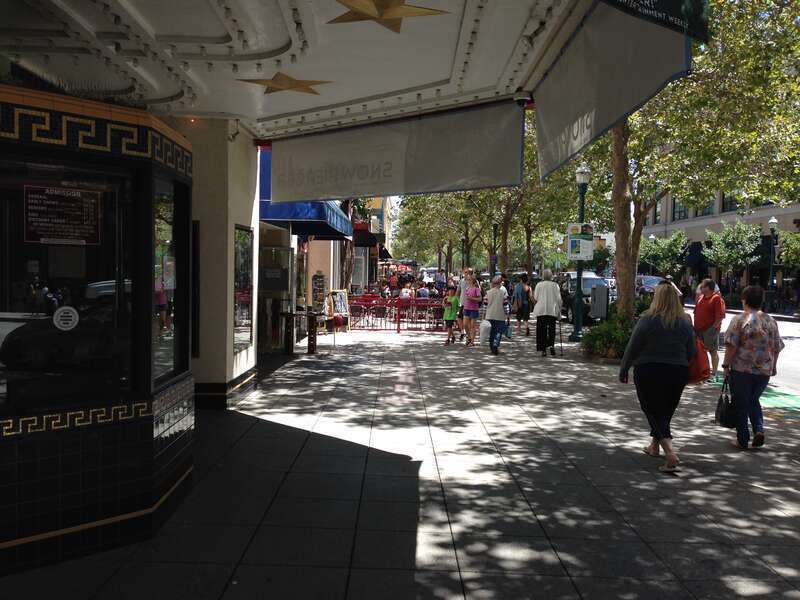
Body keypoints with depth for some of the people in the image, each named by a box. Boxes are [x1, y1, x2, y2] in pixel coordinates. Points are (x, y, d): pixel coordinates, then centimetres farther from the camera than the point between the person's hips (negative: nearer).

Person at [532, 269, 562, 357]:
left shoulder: (539, 285, 0)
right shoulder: (555, 285, 1)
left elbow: (535, 298, 2)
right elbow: (558, 299, 1)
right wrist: (559, 309, 9)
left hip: (541, 310, 0)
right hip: (552, 310, 0)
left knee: (542, 330, 4)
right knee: (552, 329, 7)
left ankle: (543, 350, 2)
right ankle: (551, 345, -14)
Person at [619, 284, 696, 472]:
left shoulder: (648, 319, -13)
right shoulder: (685, 322, 0)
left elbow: (632, 348, -10)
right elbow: (692, 352, 6)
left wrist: (623, 370, 1)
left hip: (648, 372, -4)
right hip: (678, 373, 4)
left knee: (654, 412, 2)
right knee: (665, 412, 19)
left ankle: (670, 453, -15)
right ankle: (654, 446, 37)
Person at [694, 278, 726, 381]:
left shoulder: (717, 298, -11)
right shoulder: (700, 297, 12)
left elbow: (720, 316, -16)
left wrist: (714, 328, -20)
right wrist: (695, 326, 10)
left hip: (710, 330, -8)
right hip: (699, 329, 8)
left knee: (713, 351, 1)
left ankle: (714, 374, 6)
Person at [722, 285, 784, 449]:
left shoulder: (739, 319, -9)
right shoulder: (771, 321, 5)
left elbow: (731, 345, -13)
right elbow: (777, 347, 9)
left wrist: (726, 365, -6)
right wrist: (773, 366, 21)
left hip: (741, 369, -4)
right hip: (764, 370, 4)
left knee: (741, 405, 7)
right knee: (754, 401, 22)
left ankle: (743, 440, 11)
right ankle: (759, 430, 3)